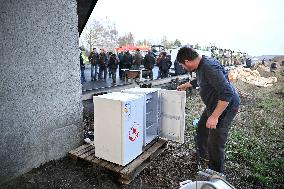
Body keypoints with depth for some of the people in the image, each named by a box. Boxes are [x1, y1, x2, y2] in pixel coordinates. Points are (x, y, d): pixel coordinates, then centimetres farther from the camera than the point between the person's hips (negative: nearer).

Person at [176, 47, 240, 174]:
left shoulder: (210, 68, -31)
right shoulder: (200, 66, 2)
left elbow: (227, 93, -34)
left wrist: (214, 116, -33)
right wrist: (186, 85, 33)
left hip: (225, 106, -10)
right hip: (213, 105, 10)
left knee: (215, 144, -3)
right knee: (201, 129, 25)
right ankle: (203, 154, 50)